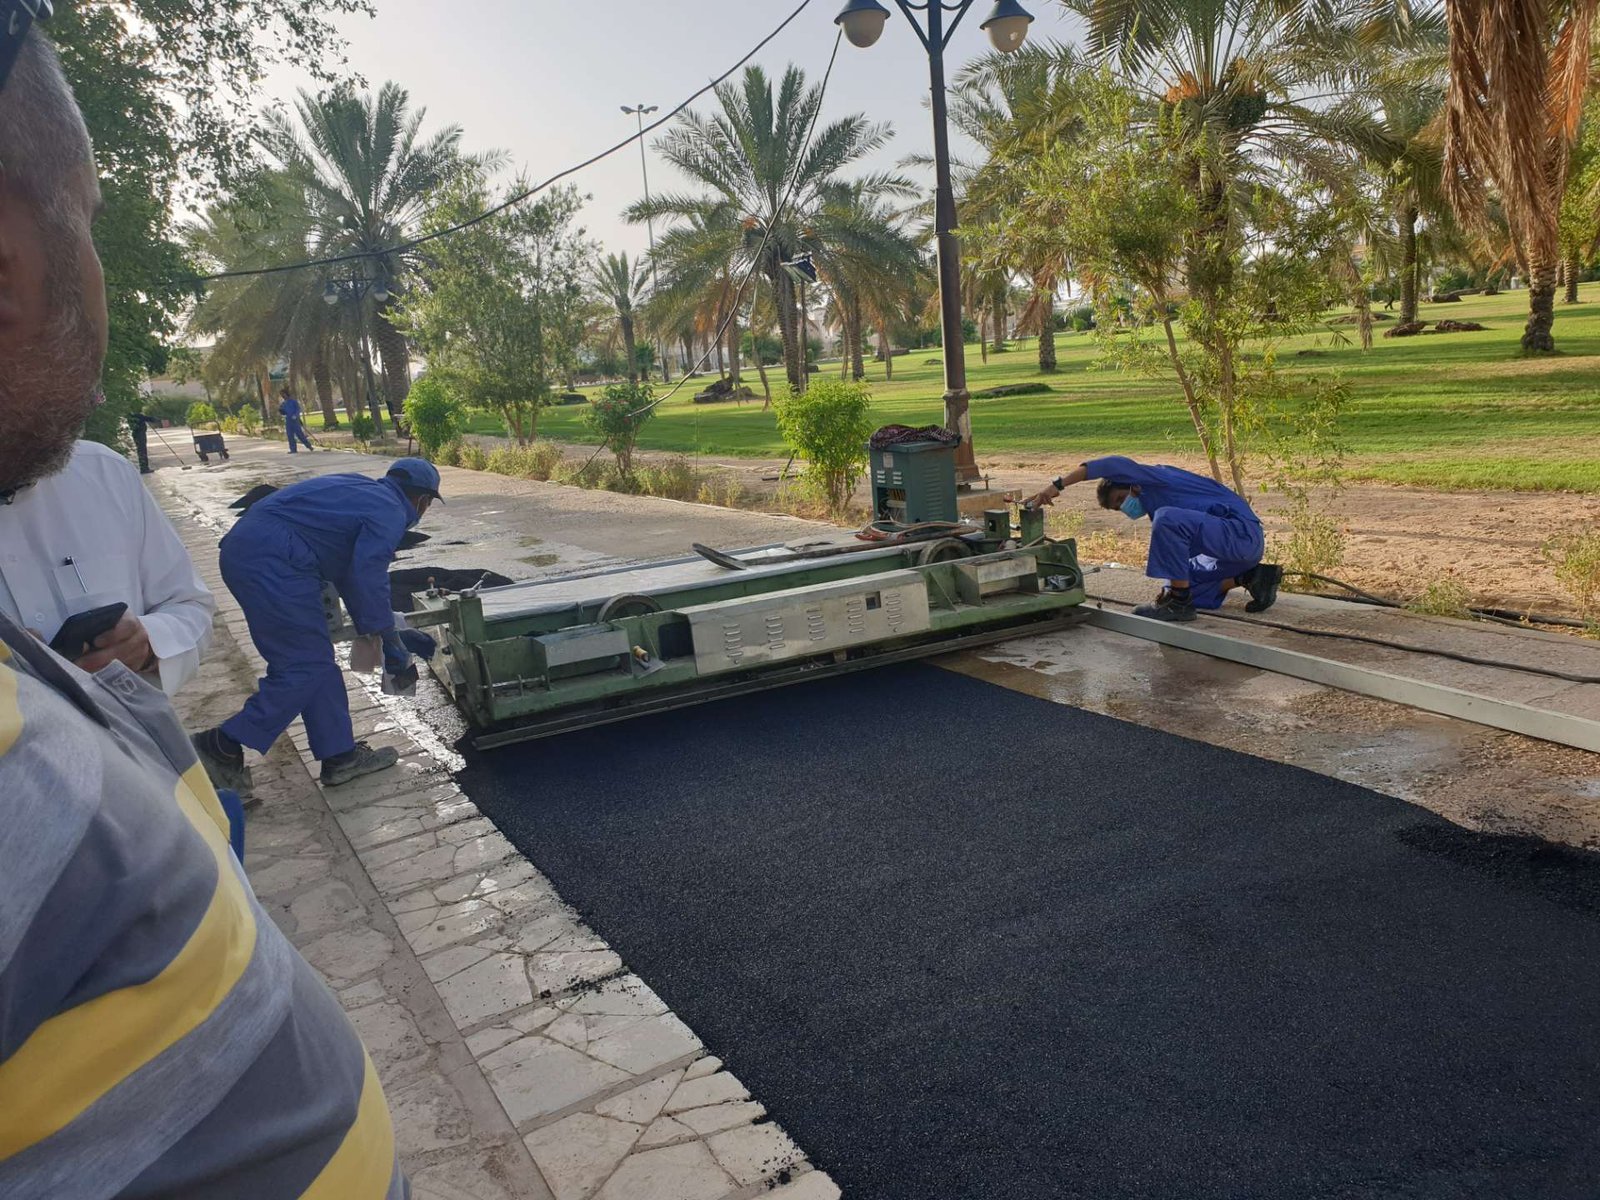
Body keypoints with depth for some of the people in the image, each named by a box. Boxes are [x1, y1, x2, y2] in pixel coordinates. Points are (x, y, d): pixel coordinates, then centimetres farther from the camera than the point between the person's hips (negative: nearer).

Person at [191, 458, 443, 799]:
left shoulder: (365, 491, 23)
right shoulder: (391, 513, -6)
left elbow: (351, 565, 29)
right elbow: (368, 580, -14)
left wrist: (367, 627, 33)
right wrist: (391, 642, -2)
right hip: (270, 564, -10)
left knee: (315, 658, 13)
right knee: (305, 667, -2)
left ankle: (340, 756, 19)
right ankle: (222, 746, 3)